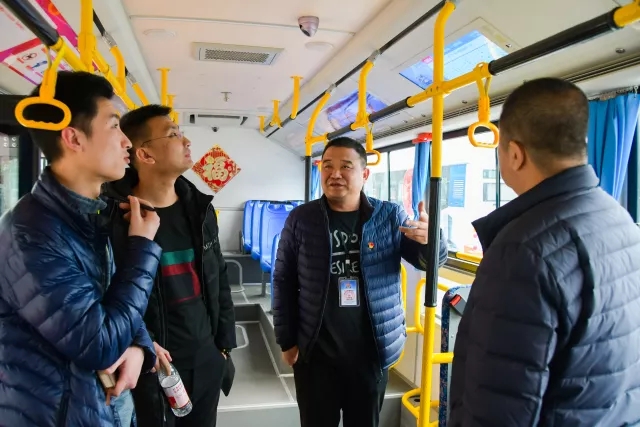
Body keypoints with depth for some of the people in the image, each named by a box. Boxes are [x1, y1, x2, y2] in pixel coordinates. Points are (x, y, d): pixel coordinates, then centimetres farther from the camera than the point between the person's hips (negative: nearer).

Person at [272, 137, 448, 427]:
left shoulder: (390, 216, -2)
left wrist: (430, 239, -23)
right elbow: (284, 282, 1)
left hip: (371, 353, 1)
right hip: (316, 353, 0)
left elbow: (428, 261, 0)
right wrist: (287, 340, 1)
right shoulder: (300, 219, -4)